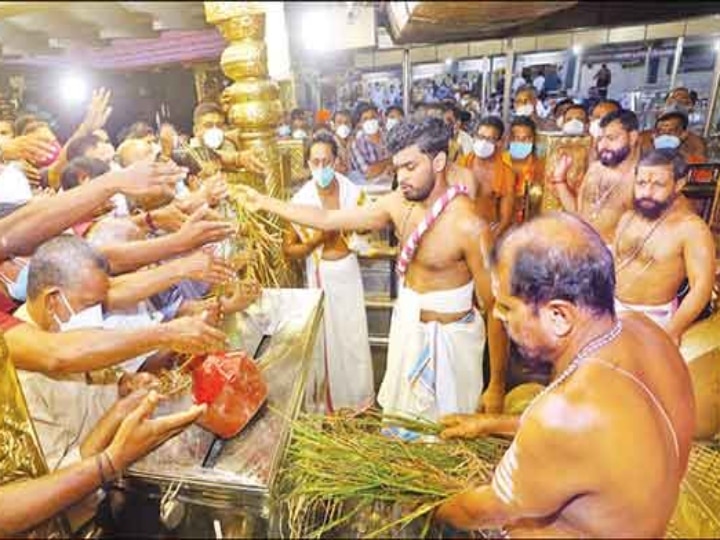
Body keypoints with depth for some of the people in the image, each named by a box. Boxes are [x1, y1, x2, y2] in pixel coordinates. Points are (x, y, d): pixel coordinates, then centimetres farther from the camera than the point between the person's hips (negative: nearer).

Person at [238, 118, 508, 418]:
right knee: (400, 423, 22)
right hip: (407, 327, 6)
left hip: (447, 338, -6)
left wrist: (497, 387, -15)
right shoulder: (400, 203, -5)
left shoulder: (468, 226, -25)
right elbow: (328, 219, 1)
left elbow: (496, 309, -20)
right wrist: (264, 203, 2)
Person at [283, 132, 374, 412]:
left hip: (348, 269, 2)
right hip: (321, 273, -2)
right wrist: (315, 241, -23)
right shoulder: (301, 200, -14)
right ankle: (331, 399, 30)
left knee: (354, 333, 13)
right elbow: (288, 249, -8)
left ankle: (357, 395, 35)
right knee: (327, 335, 9)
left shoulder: (352, 192, -8)